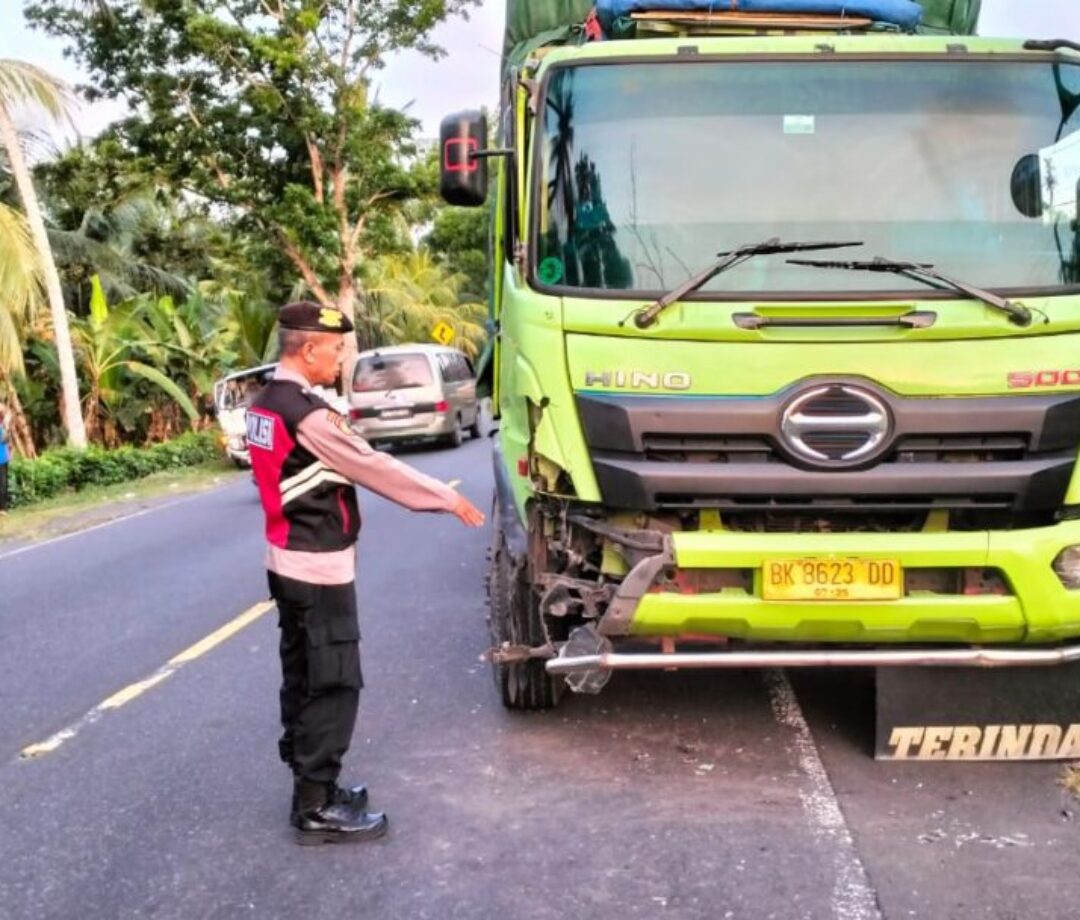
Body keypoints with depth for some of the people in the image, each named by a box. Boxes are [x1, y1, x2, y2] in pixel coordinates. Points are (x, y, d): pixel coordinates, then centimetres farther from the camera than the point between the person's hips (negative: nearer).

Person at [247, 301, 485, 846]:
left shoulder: (265, 404, 8)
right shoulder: (307, 413, -22)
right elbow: (373, 467, -20)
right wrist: (448, 499, -13)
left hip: (286, 560, 10)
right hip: (318, 567, -10)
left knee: (302, 676, 16)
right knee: (333, 684, -3)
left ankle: (310, 784, 26)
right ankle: (316, 809, 2)